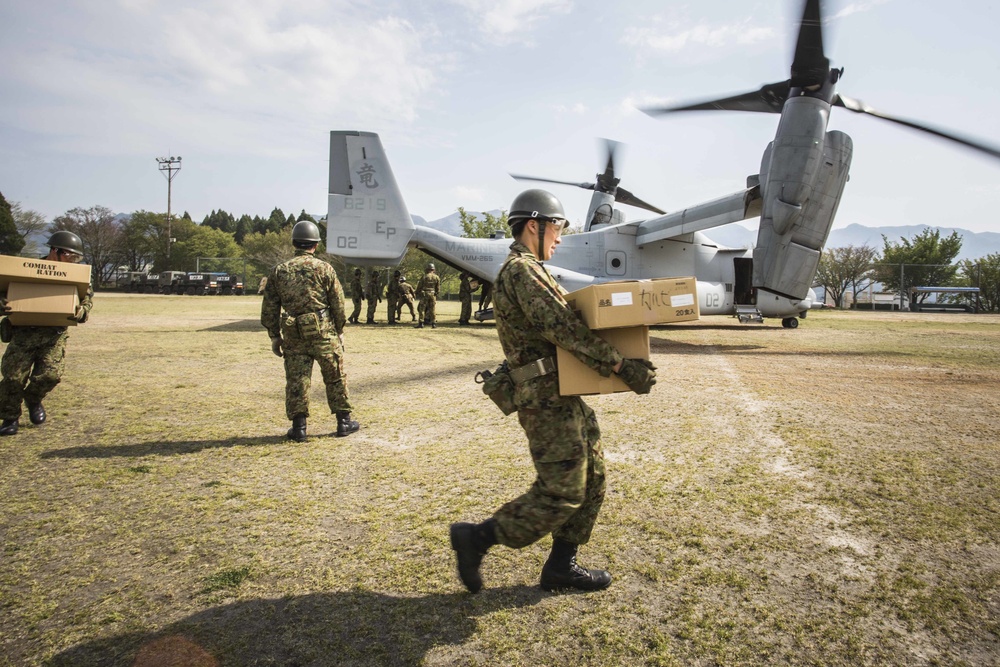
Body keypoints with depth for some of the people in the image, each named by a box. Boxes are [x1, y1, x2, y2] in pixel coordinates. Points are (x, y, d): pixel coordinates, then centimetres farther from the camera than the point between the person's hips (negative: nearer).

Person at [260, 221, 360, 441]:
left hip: (293, 334, 3)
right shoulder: (324, 268, -2)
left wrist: (275, 336, 13)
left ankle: (298, 427, 10)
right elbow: (338, 303, -2)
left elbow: (269, 307, 7)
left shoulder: (278, 271, 6)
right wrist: (340, 331, 8)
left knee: (296, 379, 8)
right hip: (322, 332, -2)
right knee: (335, 377, 8)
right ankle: (344, 422, 15)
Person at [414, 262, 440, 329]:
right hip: (432, 295, 3)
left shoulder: (424, 277, -7)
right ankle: (433, 324, 5)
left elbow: (419, 286, -2)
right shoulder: (436, 277, 3)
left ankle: (421, 323, -2)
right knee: (432, 310, 7)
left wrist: (417, 293, 11)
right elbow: (438, 288, 6)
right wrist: (436, 294, 18)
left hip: (424, 294, -3)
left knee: (422, 309, 2)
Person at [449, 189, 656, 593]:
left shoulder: (529, 270, 19)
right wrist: (622, 367, -23)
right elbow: (562, 329, -23)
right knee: (561, 493, -4)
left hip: (565, 395, 11)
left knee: (592, 479, 14)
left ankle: (561, 567, 25)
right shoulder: (521, 270, -15)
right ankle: (476, 538, 9)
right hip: (548, 397, -11)